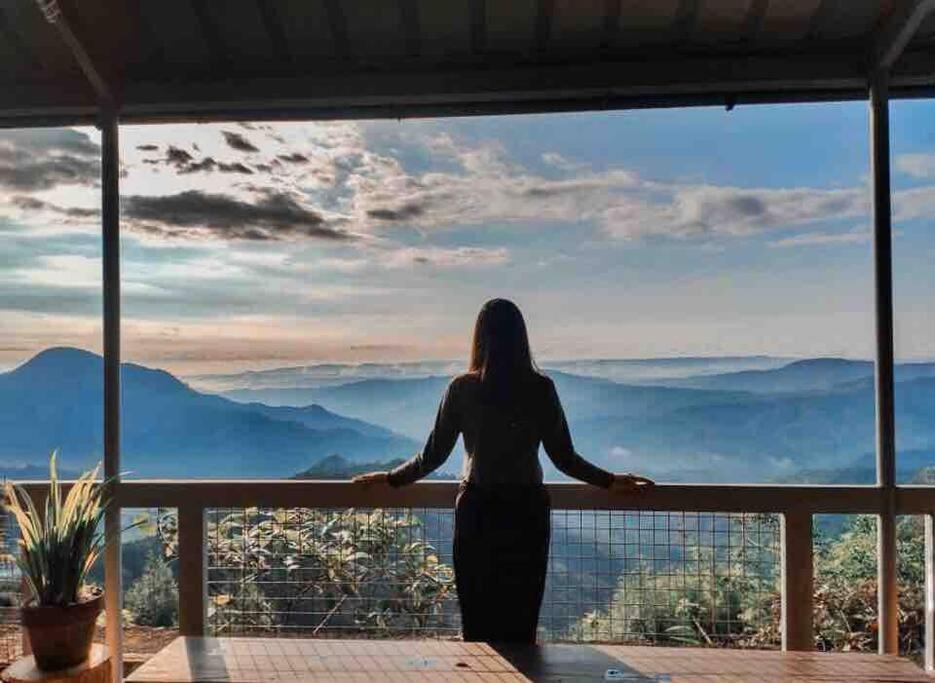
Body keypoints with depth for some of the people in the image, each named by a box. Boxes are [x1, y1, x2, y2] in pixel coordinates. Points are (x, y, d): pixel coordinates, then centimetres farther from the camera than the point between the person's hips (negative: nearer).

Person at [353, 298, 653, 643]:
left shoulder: (461, 388, -6)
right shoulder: (541, 388, -6)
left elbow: (433, 455, -1)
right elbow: (564, 458, -3)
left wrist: (390, 478, 15)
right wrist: (612, 482, 12)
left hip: (476, 511, 0)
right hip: (528, 513, 0)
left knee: (477, 623, 13)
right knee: (522, 622, 14)